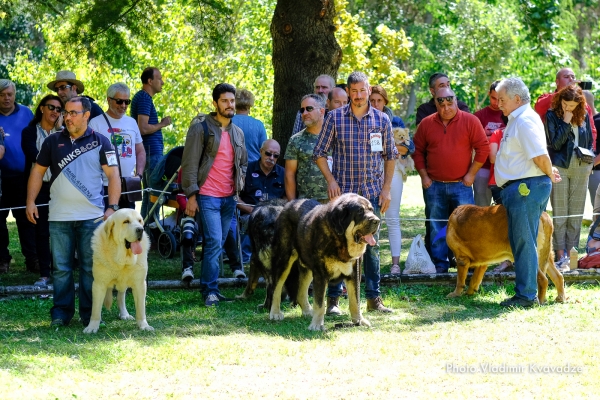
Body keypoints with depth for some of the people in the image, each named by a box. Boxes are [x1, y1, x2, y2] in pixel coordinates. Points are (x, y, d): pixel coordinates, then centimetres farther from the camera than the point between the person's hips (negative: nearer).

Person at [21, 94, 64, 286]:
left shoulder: (63, 132, 12)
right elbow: (34, 156, -10)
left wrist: (60, 129, -7)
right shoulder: (29, 132, 6)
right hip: (39, 186, -1)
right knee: (41, 230, -1)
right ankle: (44, 274, 3)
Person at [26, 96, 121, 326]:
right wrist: (30, 202, 5)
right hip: (59, 217, 2)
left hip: (92, 216, -2)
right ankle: (61, 313, 9)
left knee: (91, 267, 2)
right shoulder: (53, 141, 8)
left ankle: (90, 314, 9)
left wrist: (112, 208, -8)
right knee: (61, 267, 3)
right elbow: (38, 171, 13)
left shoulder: (100, 142, 2)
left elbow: (113, 175, 1)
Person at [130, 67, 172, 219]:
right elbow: (143, 128, -23)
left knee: (148, 195, 14)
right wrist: (162, 124, -10)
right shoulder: (144, 98, -14)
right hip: (152, 152, -11)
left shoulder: (141, 97, 18)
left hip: (146, 152, 11)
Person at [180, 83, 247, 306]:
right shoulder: (201, 128, -5)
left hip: (229, 198, 6)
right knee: (214, 242, -15)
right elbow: (190, 163, -8)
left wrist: (239, 185, 11)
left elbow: (243, 163, 27)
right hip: (207, 196, -6)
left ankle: (209, 288, 14)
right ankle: (210, 290, -11)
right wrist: (191, 195, -12)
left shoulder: (237, 133, 15)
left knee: (218, 245, 8)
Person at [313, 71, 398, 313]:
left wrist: (386, 188, 4)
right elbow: (319, 153, 4)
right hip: (342, 192, -2)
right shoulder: (335, 118, 0)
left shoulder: (382, 120, 4)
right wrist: (330, 180, -7)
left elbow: (390, 156, 10)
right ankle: (333, 297, 4)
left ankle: (373, 297, 12)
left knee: (372, 245, 6)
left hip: (372, 193, 2)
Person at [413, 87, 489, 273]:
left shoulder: (470, 121, -3)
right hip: (434, 186, 2)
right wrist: (424, 176, 2)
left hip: (461, 185, -2)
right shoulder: (426, 124, 5)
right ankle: (440, 264, 13)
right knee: (437, 227, 6)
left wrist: (471, 174, -5)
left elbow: (483, 148, -3)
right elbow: (418, 151, 11)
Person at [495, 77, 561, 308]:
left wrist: (549, 175, -6)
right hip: (520, 188, 11)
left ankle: (527, 295, -5)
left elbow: (540, 156, -21)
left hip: (526, 188, -11)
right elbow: (538, 157, 26)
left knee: (523, 243, -7)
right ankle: (525, 293, 17)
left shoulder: (525, 120, -15)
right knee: (520, 243, 13)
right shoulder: (517, 120, 18)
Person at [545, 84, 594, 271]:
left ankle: (571, 253, 9)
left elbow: (589, 140, 18)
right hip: (560, 167, -4)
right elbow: (555, 143, -9)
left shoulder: (584, 116, 8)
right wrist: (566, 123, -14)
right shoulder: (552, 115, -2)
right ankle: (561, 256, -6)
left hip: (581, 167, 4)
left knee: (576, 215, 5)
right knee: (560, 215, -4)